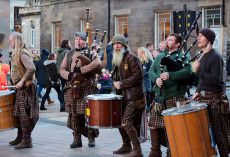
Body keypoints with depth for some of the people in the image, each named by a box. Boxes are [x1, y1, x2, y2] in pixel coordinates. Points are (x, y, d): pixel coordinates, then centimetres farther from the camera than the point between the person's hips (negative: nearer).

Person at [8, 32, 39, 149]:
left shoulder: (22, 54, -16)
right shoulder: (16, 54, 14)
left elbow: (31, 69, -29)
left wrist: (22, 81, -25)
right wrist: (16, 83, 14)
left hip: (25, 88, -10)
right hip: (19, 88, 10)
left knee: (24, 114, -6)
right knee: (18, 113, 15)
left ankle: (27, 141, -2)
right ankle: (20, 137, 26)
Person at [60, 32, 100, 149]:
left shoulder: (91, 52, 3)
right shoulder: (69, 54, 17)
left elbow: (97, 63, -16)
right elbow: (62, 69, 12)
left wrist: (81, 70, -20)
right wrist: (69, 75, -10)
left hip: (87, 87, -4)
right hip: (72, 88, 4)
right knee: (74, 113, 4)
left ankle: (91, 138, 11)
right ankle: (77, 138, 13)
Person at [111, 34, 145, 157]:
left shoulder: (131, 58, -12)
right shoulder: (116, 60, 15)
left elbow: (138, 75, -20)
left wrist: (122, 84, -18)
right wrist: (115, 83, 4)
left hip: (133, 96, -9)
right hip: (122, 96, 9)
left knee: (126, 122, -15)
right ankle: (126, 146, 28)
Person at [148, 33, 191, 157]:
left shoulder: (183, 57, -1)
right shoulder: (159, 56, 17)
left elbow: (187, 72, -17)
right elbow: (151, 70, 8)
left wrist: (170, 75, -27)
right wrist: (156, 78, -13)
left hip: (174, 97, -5)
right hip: (159, 96, 5)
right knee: (154, 124, 8)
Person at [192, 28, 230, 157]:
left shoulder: (215, 56, -14)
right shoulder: (202, 56, 13)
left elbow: (216, 79, -23)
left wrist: (197, 71, -24)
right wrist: (198, 91, 12)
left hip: (214, 97, -8)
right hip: (204, 96, 8)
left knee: (217, 129, -4)